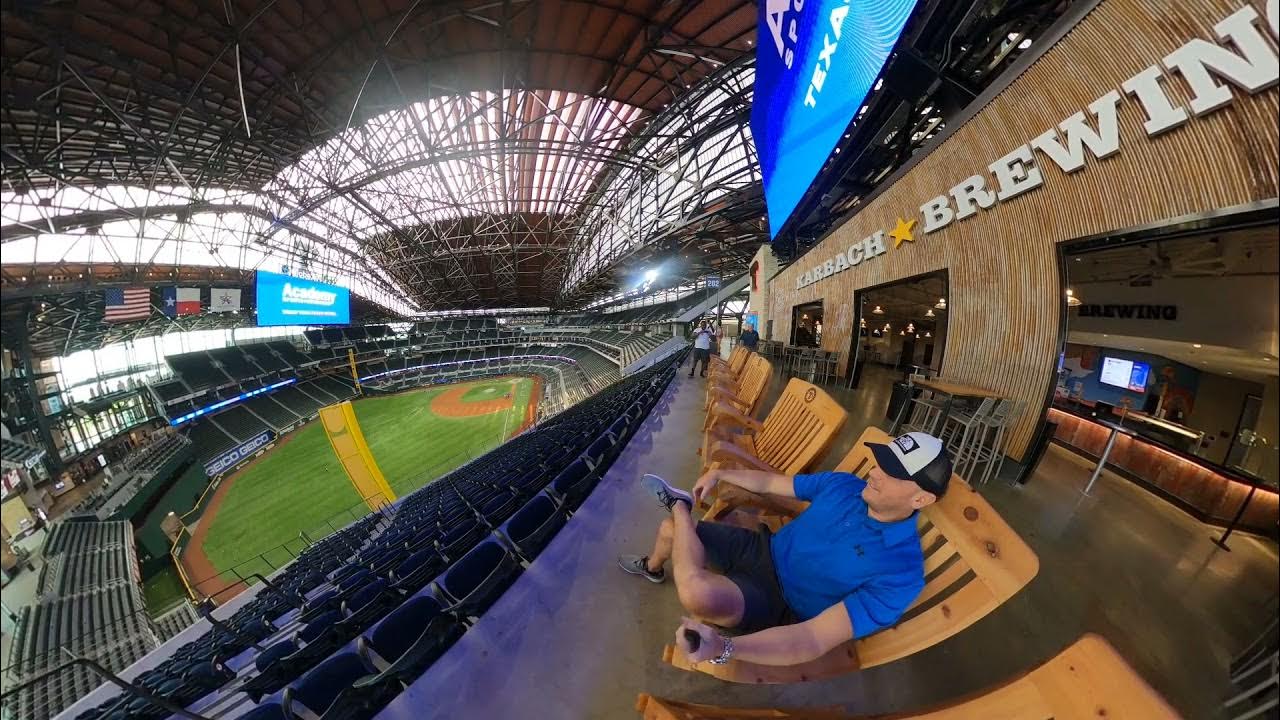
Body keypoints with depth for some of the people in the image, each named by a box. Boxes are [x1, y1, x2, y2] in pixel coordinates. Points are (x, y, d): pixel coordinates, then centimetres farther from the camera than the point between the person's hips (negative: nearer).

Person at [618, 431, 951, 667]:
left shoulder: (900, 574, -26)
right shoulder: (844, 484, -7)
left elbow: (814, 639, -33)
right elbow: (770, 482, 7)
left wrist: (723, 647, -46)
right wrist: (720, 473, 0)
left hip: (778, 605, -5)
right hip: (763, 549, 6)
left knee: (699, 593, -35)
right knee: (669, 529, 4)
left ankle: (680, 505, -5)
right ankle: (652, 568, 42)